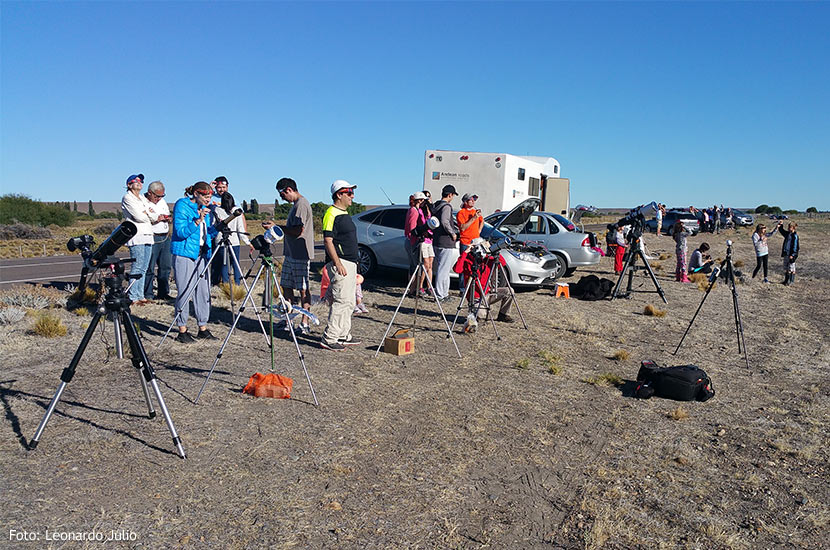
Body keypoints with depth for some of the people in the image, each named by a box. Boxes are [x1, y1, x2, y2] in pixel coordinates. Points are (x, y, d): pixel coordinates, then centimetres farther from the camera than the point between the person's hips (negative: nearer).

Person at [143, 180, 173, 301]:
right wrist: (155, 219, -20)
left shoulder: (162, 201, 18)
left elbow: (169, 215, 28)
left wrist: (169, 218, 5)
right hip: (152, 238, -7)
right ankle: (147, 295, 3)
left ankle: (163, 293, 17)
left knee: (166, 266, 8)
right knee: (149, 268, -5)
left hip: (165, 238, 7)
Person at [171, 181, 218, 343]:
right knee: (184, 292, -5)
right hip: (184, 253, -7)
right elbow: (180, 232, -17)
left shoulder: (204, 209, 14)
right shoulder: (182, 206, -8)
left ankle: (203, 328, 15)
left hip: (201, 254, 7)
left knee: (204, 290, 6)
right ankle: (182, 331, 4)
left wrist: (216, 226, -2)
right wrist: (198, 221, -26)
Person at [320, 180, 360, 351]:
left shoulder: (345, 213, 18)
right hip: (340, 263, -10)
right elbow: (328, 240, -18)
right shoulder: (331, 214, -12)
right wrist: (338, 263, -22)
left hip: (350, 263, 10)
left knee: (349, 302, 13)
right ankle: (329, 338, -5)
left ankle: (344, 336, 21)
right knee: (341, 301, -11)